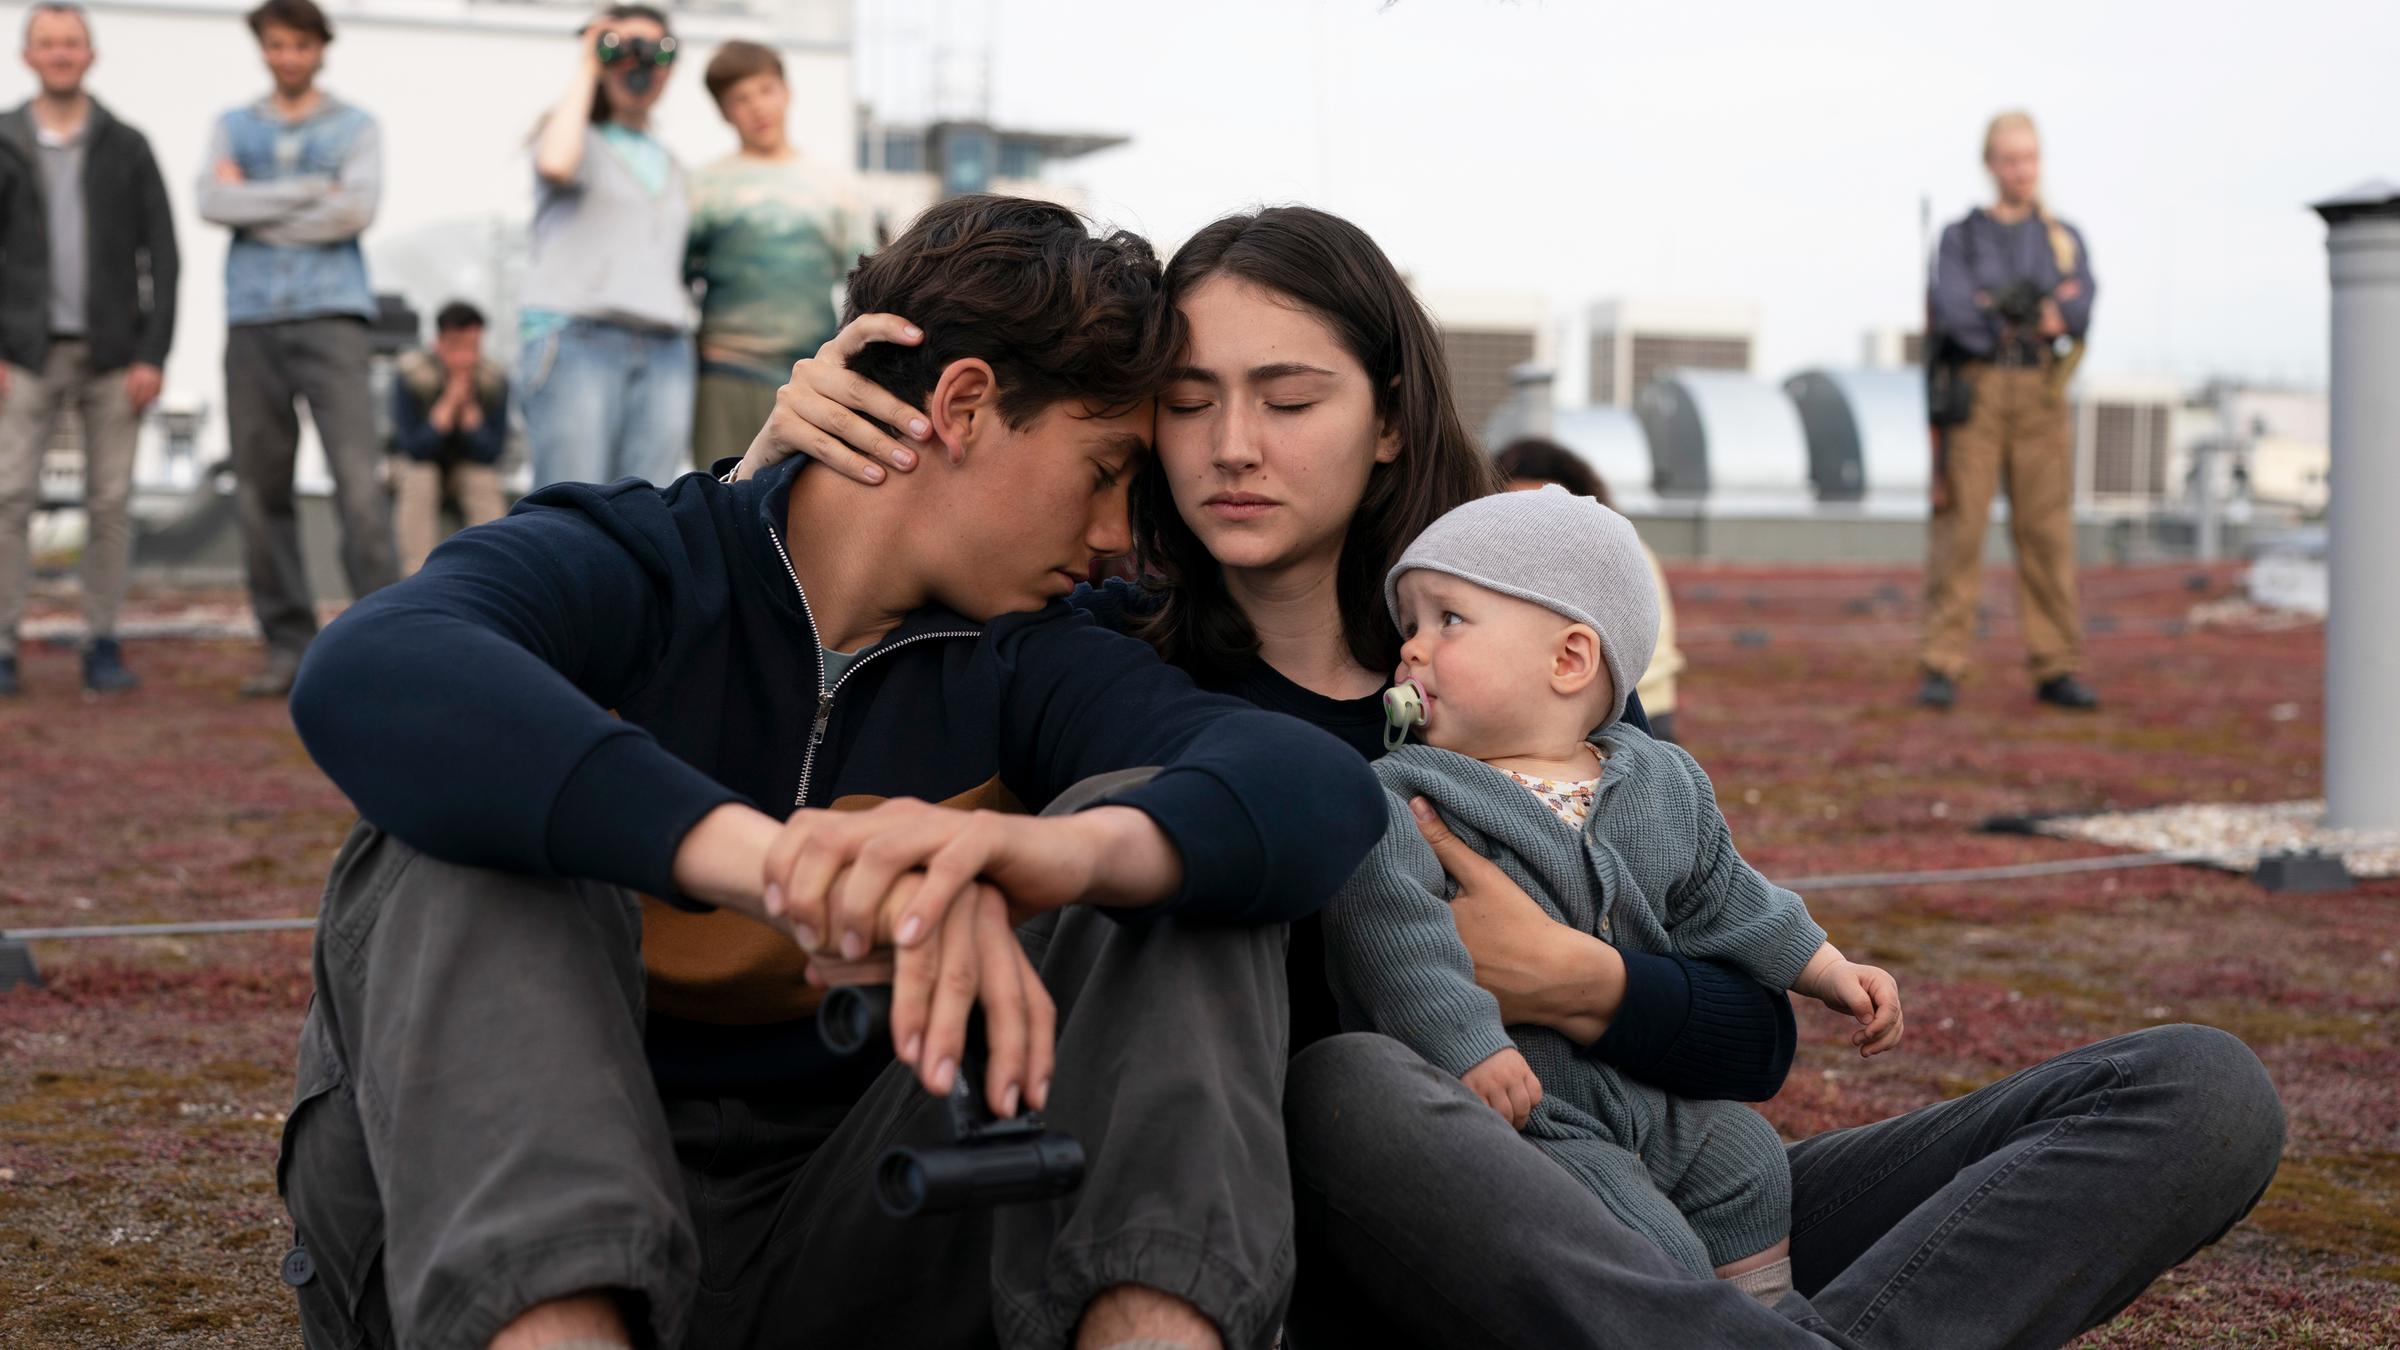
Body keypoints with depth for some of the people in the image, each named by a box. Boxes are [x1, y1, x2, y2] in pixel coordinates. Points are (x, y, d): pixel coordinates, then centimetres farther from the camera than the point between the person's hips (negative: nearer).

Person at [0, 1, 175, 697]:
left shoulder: (127, 148, 3)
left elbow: (161, 256, 0)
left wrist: (154, 355, -8)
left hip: (113, 355, 0)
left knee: (109, 502, 2)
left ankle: (102, 646, 10)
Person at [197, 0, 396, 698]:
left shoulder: (355, 128, 9)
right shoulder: (233, 128, 16)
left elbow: (355, 210, -8)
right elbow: (212, 202, -3)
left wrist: (255, 209, -3)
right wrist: (311, 190, -8)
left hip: (330, 318, -3)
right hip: (252, 321, 3)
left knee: (359, 478, -14)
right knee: (261, 490, 1)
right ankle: (288, 647, 7)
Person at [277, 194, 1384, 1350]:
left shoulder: (1018, 667, 6)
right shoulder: (627, 572, -5)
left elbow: (1318, 790, -13)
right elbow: (367, 677, -30)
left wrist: (1070, 847, -37)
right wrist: (776, 859, -45)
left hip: (835, 1254, 3)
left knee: (1173, 846, -10)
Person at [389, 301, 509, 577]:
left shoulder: (494, 381, -16)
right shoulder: (411, 376, -22)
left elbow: (491, 454, -17)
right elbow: (415, 448, -26)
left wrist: (468, 405, -28)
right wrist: (450, 401, -33)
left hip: (468, 464, 2)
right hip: (415, 462, -2)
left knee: (485, 482, -31)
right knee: (420, 481, -34)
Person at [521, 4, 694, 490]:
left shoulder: (670, 167, 26)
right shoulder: (579, 137, 10)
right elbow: (556, 163, -16)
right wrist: (585, 70, -3)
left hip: (663, 350, 5)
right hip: (577, 339, -5)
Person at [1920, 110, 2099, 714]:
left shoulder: (2066, 240, 12)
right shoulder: (1960, 238, 6)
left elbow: (2080, 312, -6)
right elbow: (1953, 309, -13)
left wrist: (1996, 310, -13)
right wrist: (2041, 313, -9)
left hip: (2040, 397, 2)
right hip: (1973, 393, -2)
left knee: (2048, 533, 1)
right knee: (1959, 529, -5)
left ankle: (2056, 671, 6)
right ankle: (1941, 669, -3)